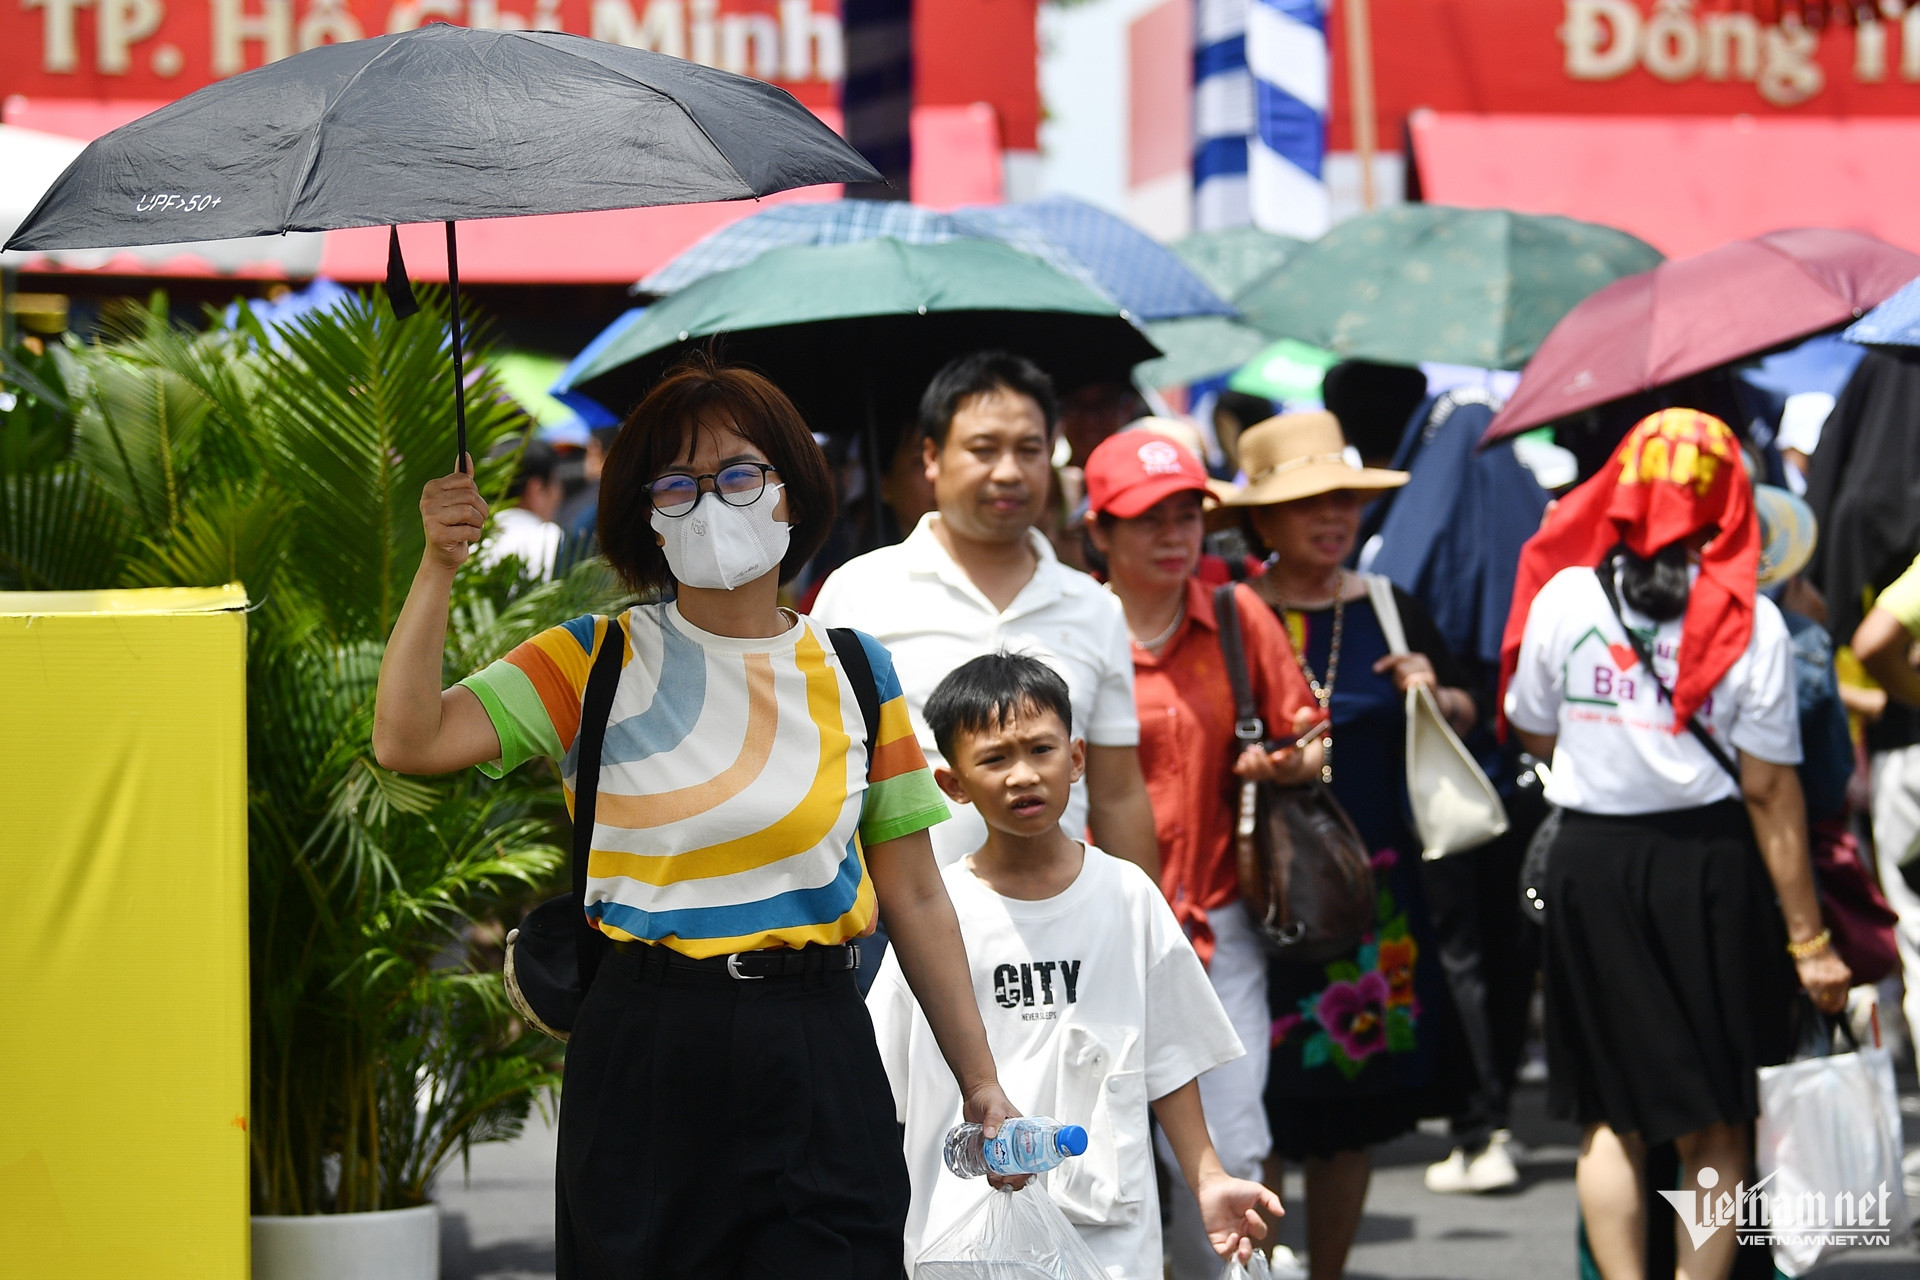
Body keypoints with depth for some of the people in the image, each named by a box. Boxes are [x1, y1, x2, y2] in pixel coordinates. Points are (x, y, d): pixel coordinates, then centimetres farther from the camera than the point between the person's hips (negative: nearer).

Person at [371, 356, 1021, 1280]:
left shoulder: (853, 672, 6)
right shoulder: (601, 660, 2)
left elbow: (914, 898, 7)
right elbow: (408, 740, -10)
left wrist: (979, 1082, 3)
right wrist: (440, 565, -17)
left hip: (814, 1060, 1)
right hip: (641, 1056, -1)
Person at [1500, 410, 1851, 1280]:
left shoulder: (1564, 597, -3)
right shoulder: (1749, 621, -8)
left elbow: (1535, 736, 10)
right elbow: (1770, 792, -9)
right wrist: (1807, 938, -4)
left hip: (1591, 860, 2)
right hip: (1709, 866, -2)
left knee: (1612, 1115, 10)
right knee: (1715, 1127, 8)